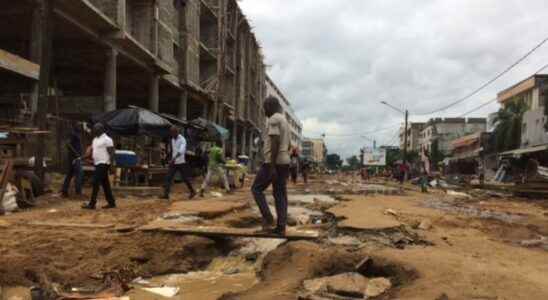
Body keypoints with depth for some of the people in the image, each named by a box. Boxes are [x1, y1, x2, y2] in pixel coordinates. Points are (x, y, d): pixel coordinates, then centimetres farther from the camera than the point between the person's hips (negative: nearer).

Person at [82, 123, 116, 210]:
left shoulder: (107, 139, -10)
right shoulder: (95, 139, 17)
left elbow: (111, 153, -13)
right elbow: (92, 151, 18)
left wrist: (111, 165, -19)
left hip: (103, 164, -9)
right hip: (97, 164, 9)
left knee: (96, 182, -11)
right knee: (105, 184, 10)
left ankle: (92, 204, -9)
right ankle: (111, 203, 15)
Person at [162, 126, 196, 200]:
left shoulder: (182, 140, -15)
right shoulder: (172, 139, 9)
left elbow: (181, 151, -31)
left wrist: (174, 158, -44)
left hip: (181, 162, -6)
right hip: (173, 162, 6)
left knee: (185, 178, 4)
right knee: (168, 177, -6)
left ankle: (192, 191, 23)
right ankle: (166, 194, -7)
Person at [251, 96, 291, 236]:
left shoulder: (273, 119, -12)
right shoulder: (284, 121, 20)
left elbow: (275, 143, -22)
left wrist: (272, 166, -24)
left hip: (273, 162, -9)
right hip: (284, 162, 9)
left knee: (257, 189, 3)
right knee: (280, 194, 6)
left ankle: (268, 219, -4)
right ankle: (281, 227, 5)